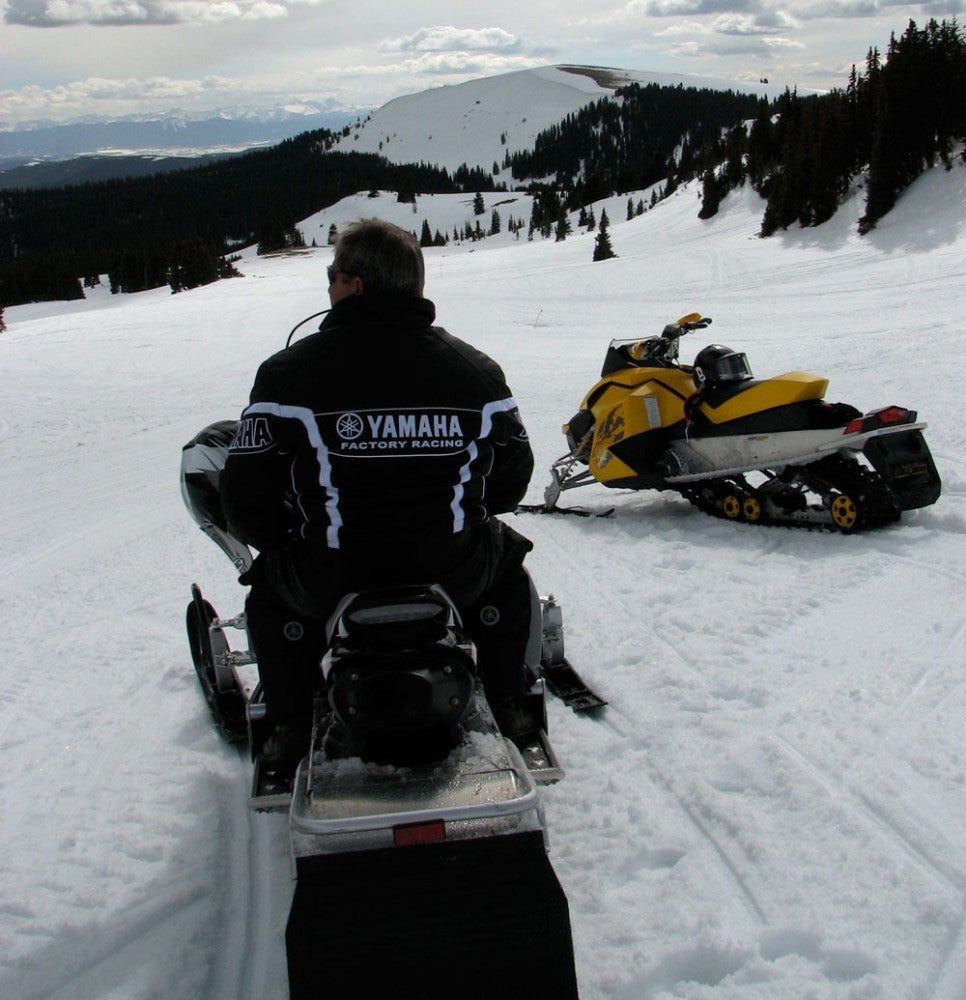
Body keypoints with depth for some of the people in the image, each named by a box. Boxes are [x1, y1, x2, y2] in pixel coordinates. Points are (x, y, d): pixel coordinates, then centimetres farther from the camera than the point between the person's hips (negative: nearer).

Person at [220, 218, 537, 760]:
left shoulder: (289, 372, -9)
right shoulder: (477, 370, -1)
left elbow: (248, 504, -6)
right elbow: (511, 479, 8)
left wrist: (288, 542, 15)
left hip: (330, 581, -1)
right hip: (455, 575, 2)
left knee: (269, 579, 31)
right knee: (506, 554, 34)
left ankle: (290, 728, 30)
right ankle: (510, 711, 35)